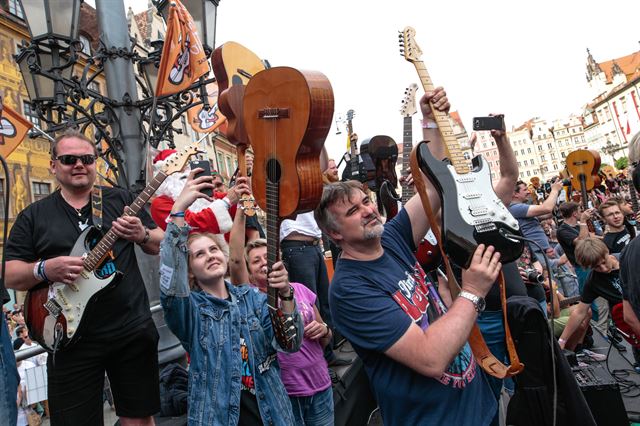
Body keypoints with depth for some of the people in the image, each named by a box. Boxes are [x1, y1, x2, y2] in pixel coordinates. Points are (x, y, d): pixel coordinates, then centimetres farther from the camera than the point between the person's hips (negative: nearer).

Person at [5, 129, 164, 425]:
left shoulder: (122, 200, 4)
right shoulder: (33, 216, 6)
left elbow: (162, 244, 5)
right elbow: (10, 275, 5)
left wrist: (141, 235, -17)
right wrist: (44, 269, -16)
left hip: (134, 331, 0)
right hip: (71, 341, 1)